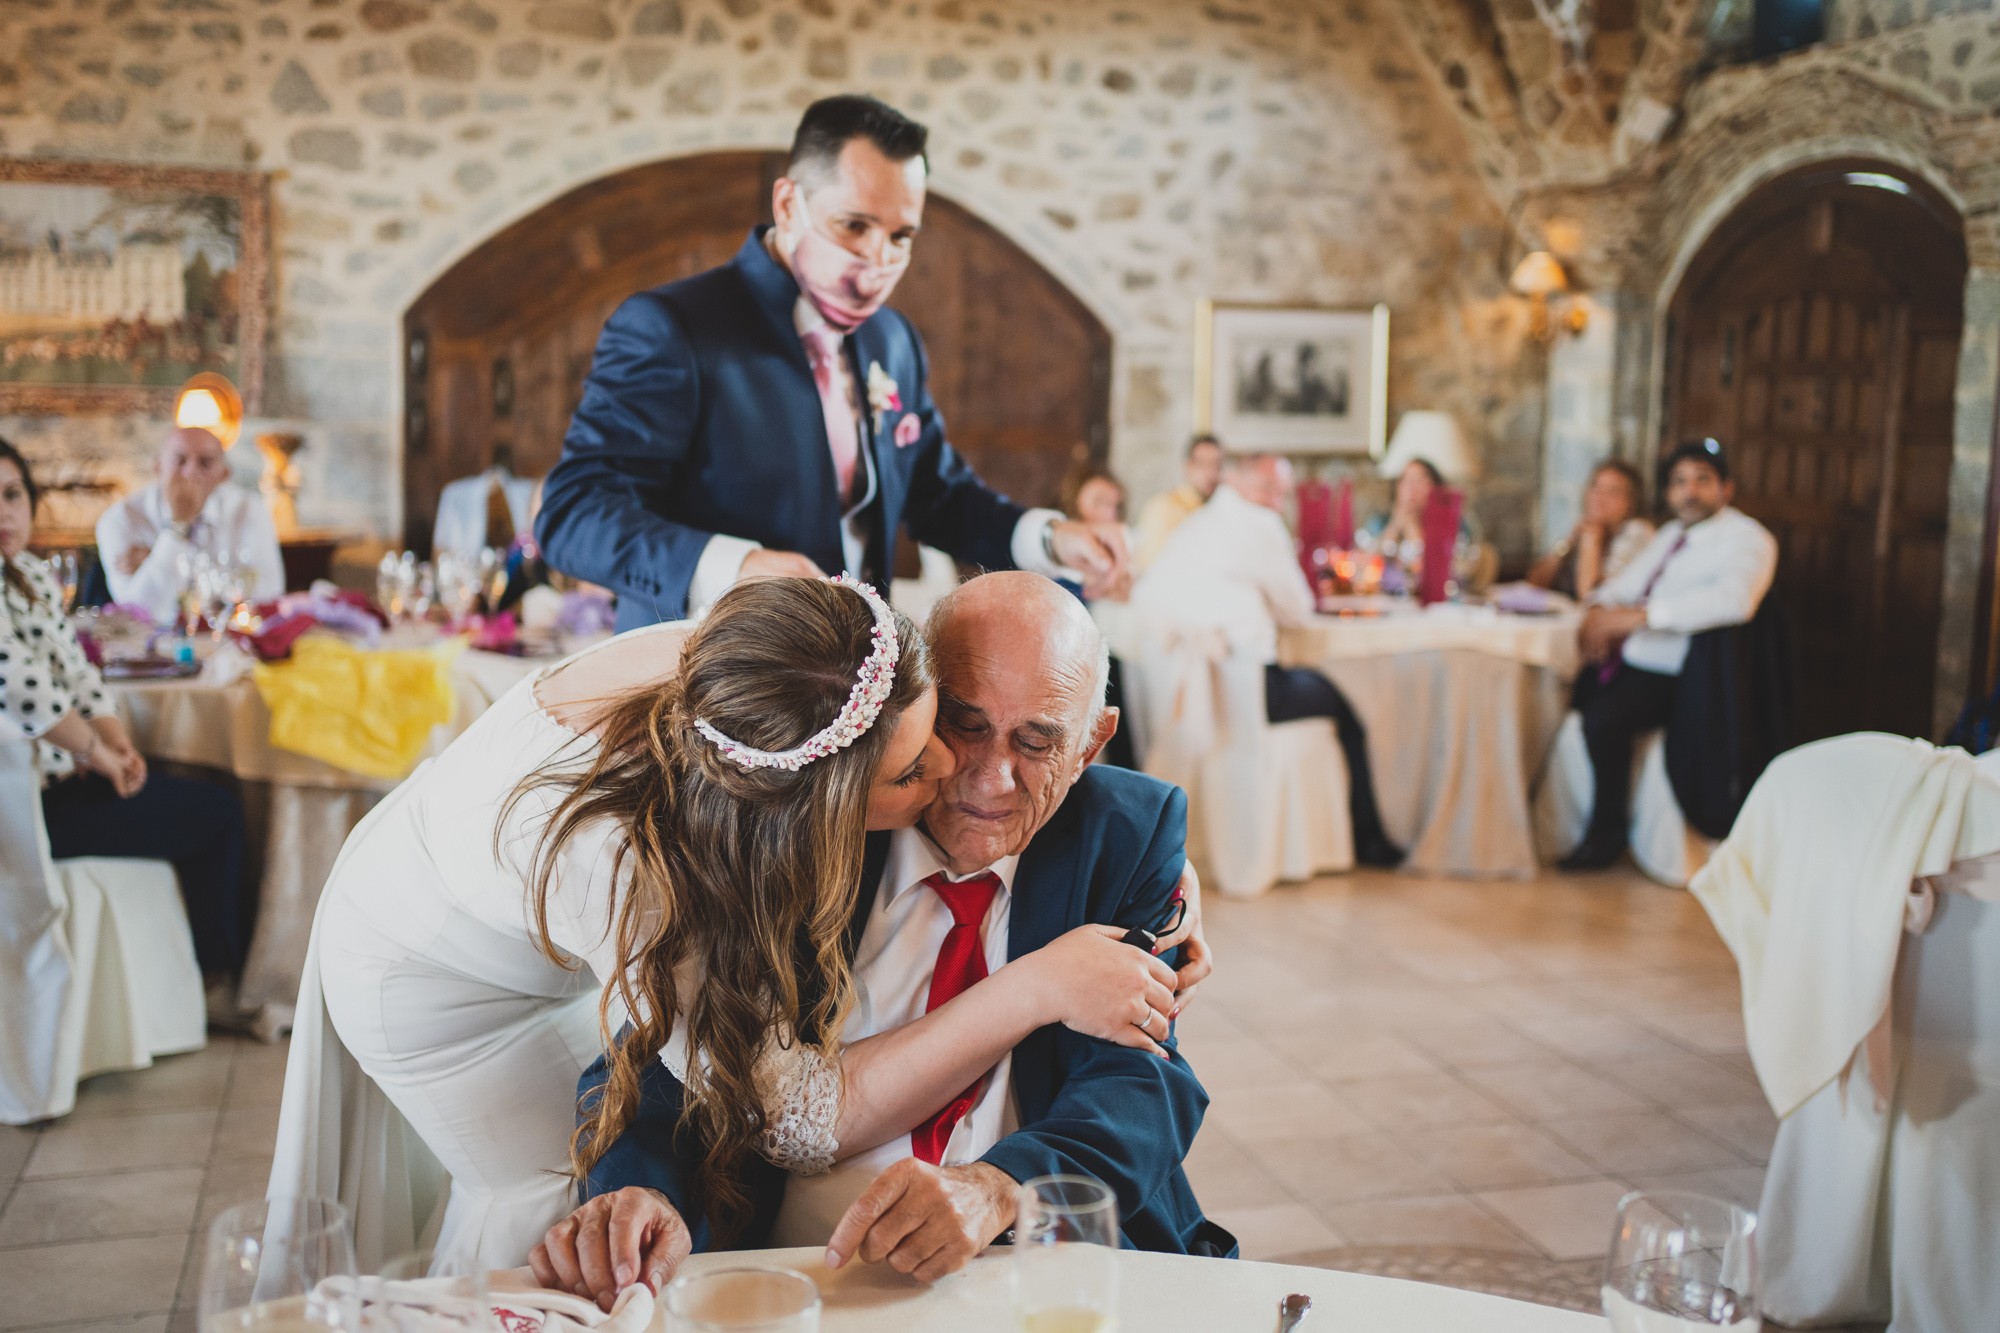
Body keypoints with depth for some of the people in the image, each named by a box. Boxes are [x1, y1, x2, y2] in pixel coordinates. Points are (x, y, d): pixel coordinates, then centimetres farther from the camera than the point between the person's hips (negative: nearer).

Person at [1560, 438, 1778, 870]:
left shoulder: (1745, 538, -8)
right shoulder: (1670, 535, 20)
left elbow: (1735, 600, -28)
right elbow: (1626, 583, 26)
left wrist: (1641, 614, -32)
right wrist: (1598, 611, 0)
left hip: (1672, 675, -9)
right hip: (1630, 657, 9)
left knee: (1603, 719, -28)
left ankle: (1607, 834, -9)